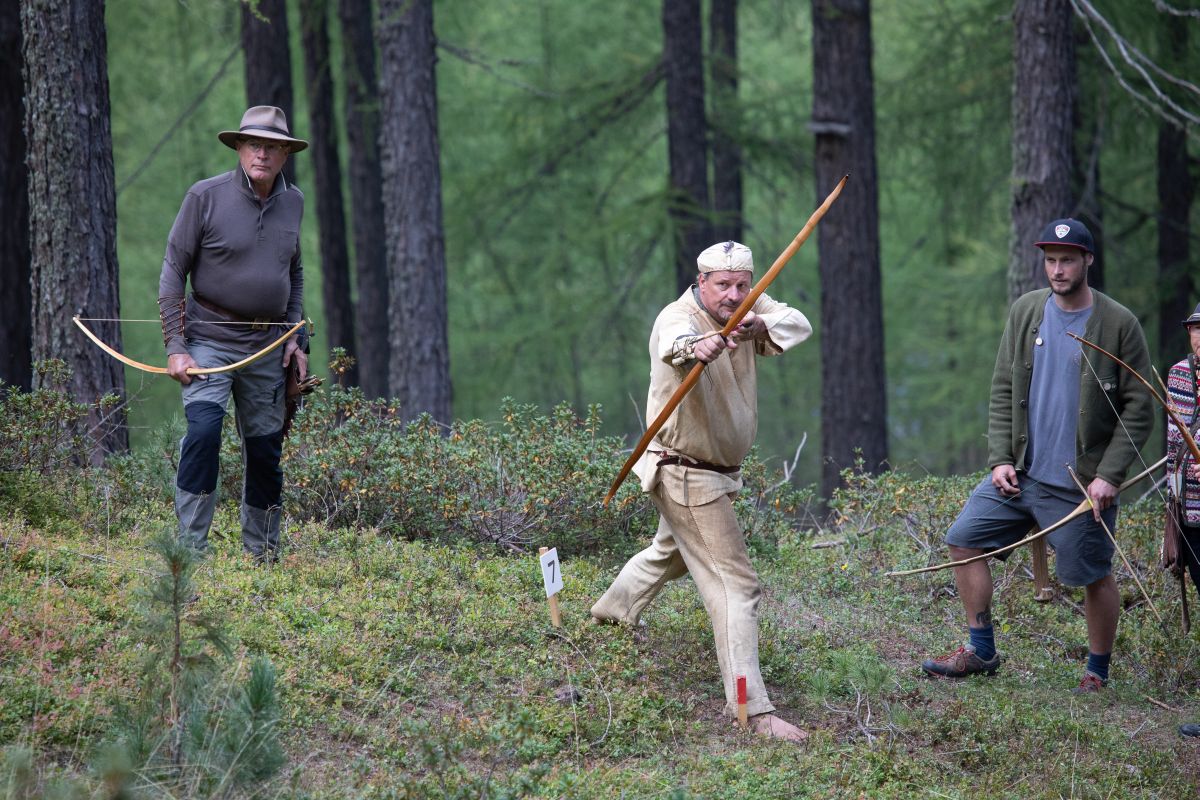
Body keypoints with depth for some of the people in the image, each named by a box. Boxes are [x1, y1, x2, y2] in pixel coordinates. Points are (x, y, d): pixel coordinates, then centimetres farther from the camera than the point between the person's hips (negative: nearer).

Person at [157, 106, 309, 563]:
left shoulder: (293, 203, 8)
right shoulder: (206, 197, -7)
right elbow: (172, 273, -4)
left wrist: (296, 337, 11)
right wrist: (175, 347, -11)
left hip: (267, 348, 5)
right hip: (209, 340, -4)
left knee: (265, 448, 7)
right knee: (203, 430, -22)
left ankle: (262, 554, 20)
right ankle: (190, 546, -18)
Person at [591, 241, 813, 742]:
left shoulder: (747, 309, -4)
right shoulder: (678, 318, -26)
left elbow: (798, 324, -19)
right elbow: (675, 344, -50)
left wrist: (761, 326, -41)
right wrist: (697, 348, -75)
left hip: (717, 470, 9)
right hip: (686, 474, -9)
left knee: (674, 551, 34)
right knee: (735, 585, -14)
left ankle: (612, 611, 60)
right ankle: (753, 711, -17)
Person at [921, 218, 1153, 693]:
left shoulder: (1118, 325, -8)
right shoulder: (1026, 311, 5)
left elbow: (1138, 410, -7)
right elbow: (1003, 389, 10)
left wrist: (1110, 475, -14)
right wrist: (1000, 457, 0)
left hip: (1081, 483, -5)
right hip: (1019, 473, 5)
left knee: (1094, 577, 2)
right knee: (964, 540, 3)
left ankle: (1098, 672, 19)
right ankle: (981, 650, 15)